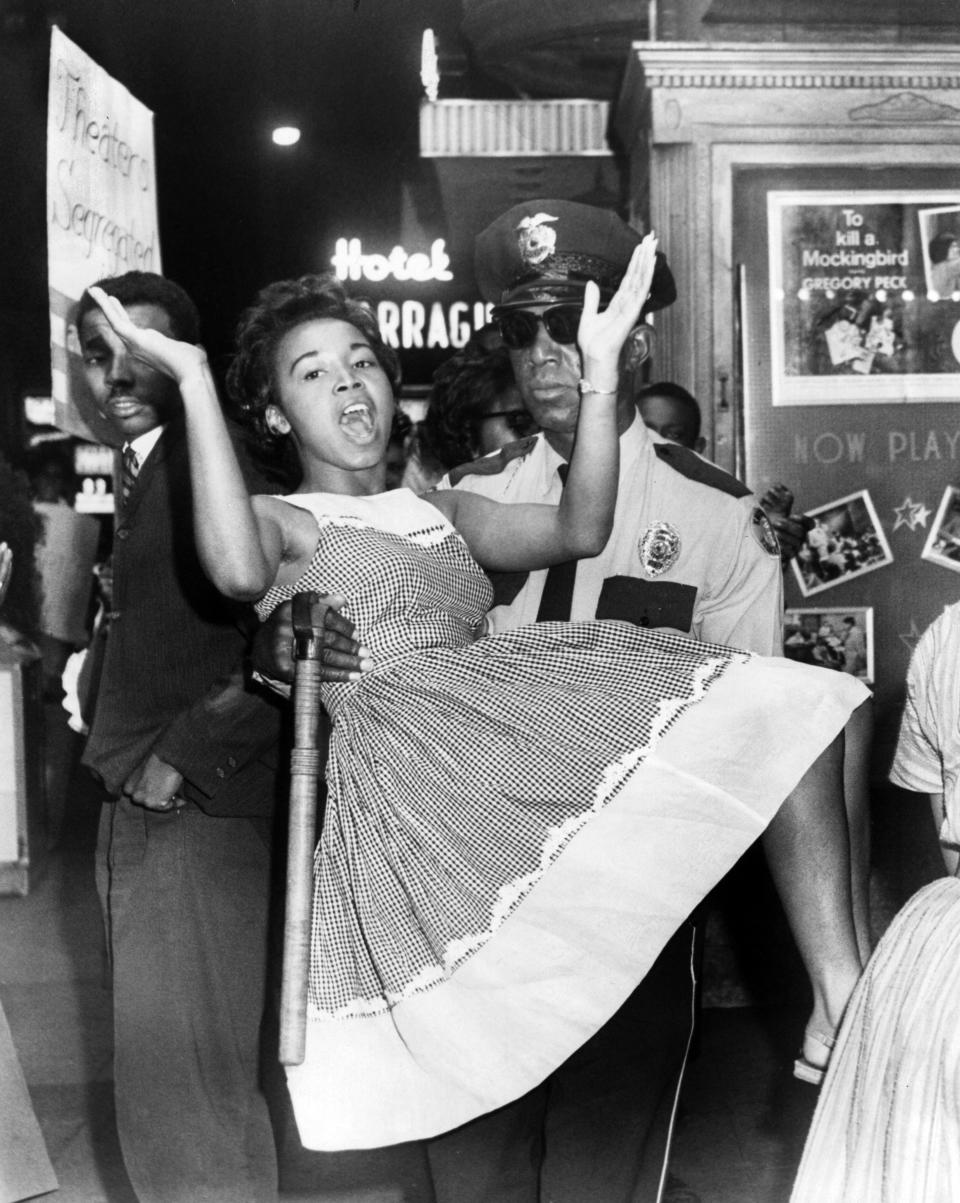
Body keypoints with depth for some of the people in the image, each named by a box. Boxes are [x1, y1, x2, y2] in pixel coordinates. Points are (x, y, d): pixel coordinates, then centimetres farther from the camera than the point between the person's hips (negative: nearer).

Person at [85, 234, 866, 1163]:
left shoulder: (442, 513, 28)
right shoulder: (281, 520, 12)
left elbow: (580, 531, 10)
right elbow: (240, 572, -16)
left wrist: (601, 366, 7)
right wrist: (194, 379, -11)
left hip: (508, 734, 5)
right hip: (390, 763, -5)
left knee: (788, 707, -8)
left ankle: (842, 1008, -12)